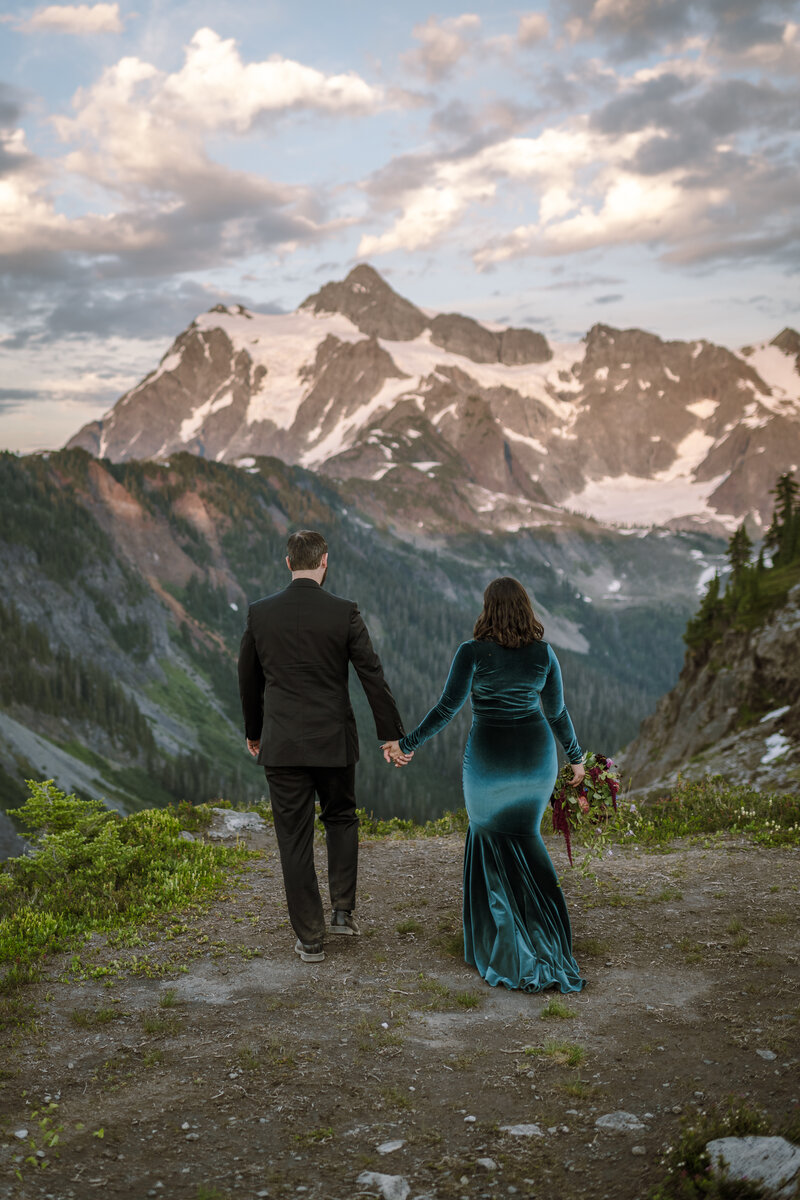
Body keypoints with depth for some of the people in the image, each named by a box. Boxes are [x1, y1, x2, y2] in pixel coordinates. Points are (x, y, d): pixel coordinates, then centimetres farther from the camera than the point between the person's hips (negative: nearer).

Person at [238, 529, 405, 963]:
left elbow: (249, 679, 9)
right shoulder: (344, 612, -7)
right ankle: (343, 910, 17)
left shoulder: (259, 613, -2)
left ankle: (310, 938, 12)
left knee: (295, 841, 7)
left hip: (282, 745, 0)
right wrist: (392, 734, 3)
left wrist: (253, 731, 24)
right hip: (333, 741, 0)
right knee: (341, 819, 24)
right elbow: (373, 676, -5)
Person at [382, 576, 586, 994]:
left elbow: (447, 708, -13)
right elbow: (556, 712, 5)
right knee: (524, 837, 19)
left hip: (488, 758, -3)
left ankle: (500, 936, 16)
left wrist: (406, 744, -3)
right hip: (536, 755, 3)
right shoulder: (544, 654, -2)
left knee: (489, 834, 16)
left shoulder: (473, 652, -12)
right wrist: (575, 757, 19)